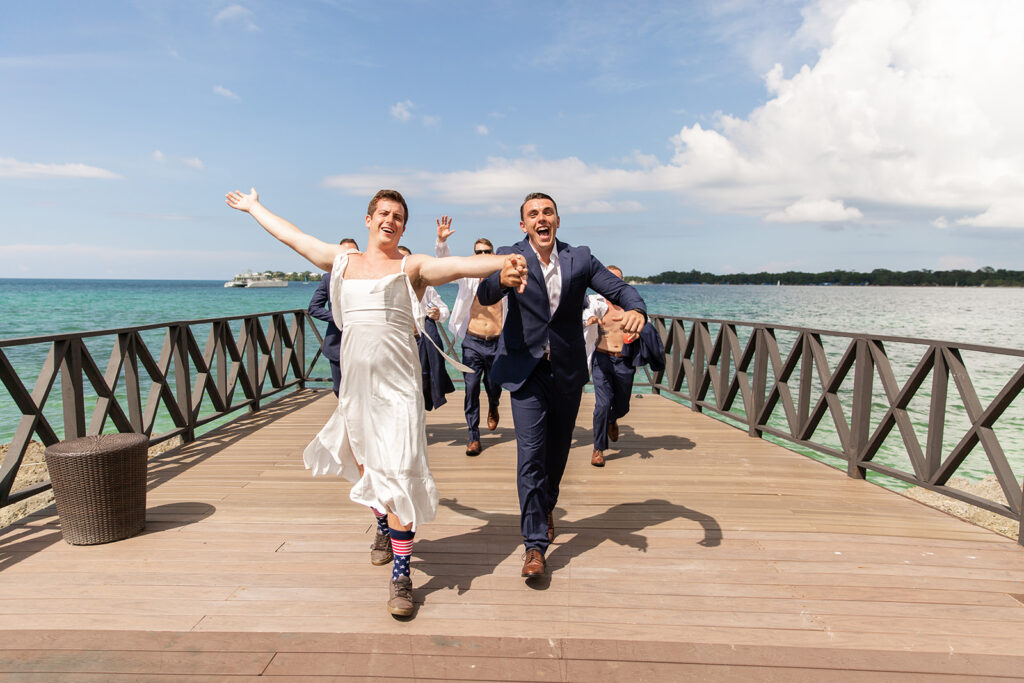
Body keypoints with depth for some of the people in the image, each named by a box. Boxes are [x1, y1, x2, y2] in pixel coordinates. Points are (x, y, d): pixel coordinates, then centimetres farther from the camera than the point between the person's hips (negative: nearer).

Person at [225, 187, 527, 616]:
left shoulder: (412, 267, 1)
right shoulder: (342, 262, 14)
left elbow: (461, 266, -16)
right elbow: (290, 234, 26)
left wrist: (503, 263, -34)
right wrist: (253, 207, 37)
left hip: (396, 385, -5)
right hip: (355, 383, 5)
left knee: (398, 476, -8)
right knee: (364, 468, 18)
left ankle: (401, 574, 1)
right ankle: (384, 529, 46)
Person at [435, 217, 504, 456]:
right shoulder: (468, 276, 3)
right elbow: (445, 261, -9)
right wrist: (441, 241, -26)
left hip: (497, 343, 1)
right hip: (472, 342, -1)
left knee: (494, 387, 9)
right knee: (471, 389, -1)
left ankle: (493, 409, 46)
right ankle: (473, 438, 9)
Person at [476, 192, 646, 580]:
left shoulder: (579, 258, 2)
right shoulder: (510, 257, -4)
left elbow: (618, 288, -2)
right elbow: (484, 296, -19)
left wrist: (636, 309, -24)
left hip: (567, 371, 3)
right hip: (526, 369, -3)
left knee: (557, 452, 17)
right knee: (530, 454, -9)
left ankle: (545, 509, 43)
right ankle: (535, 543, 0)